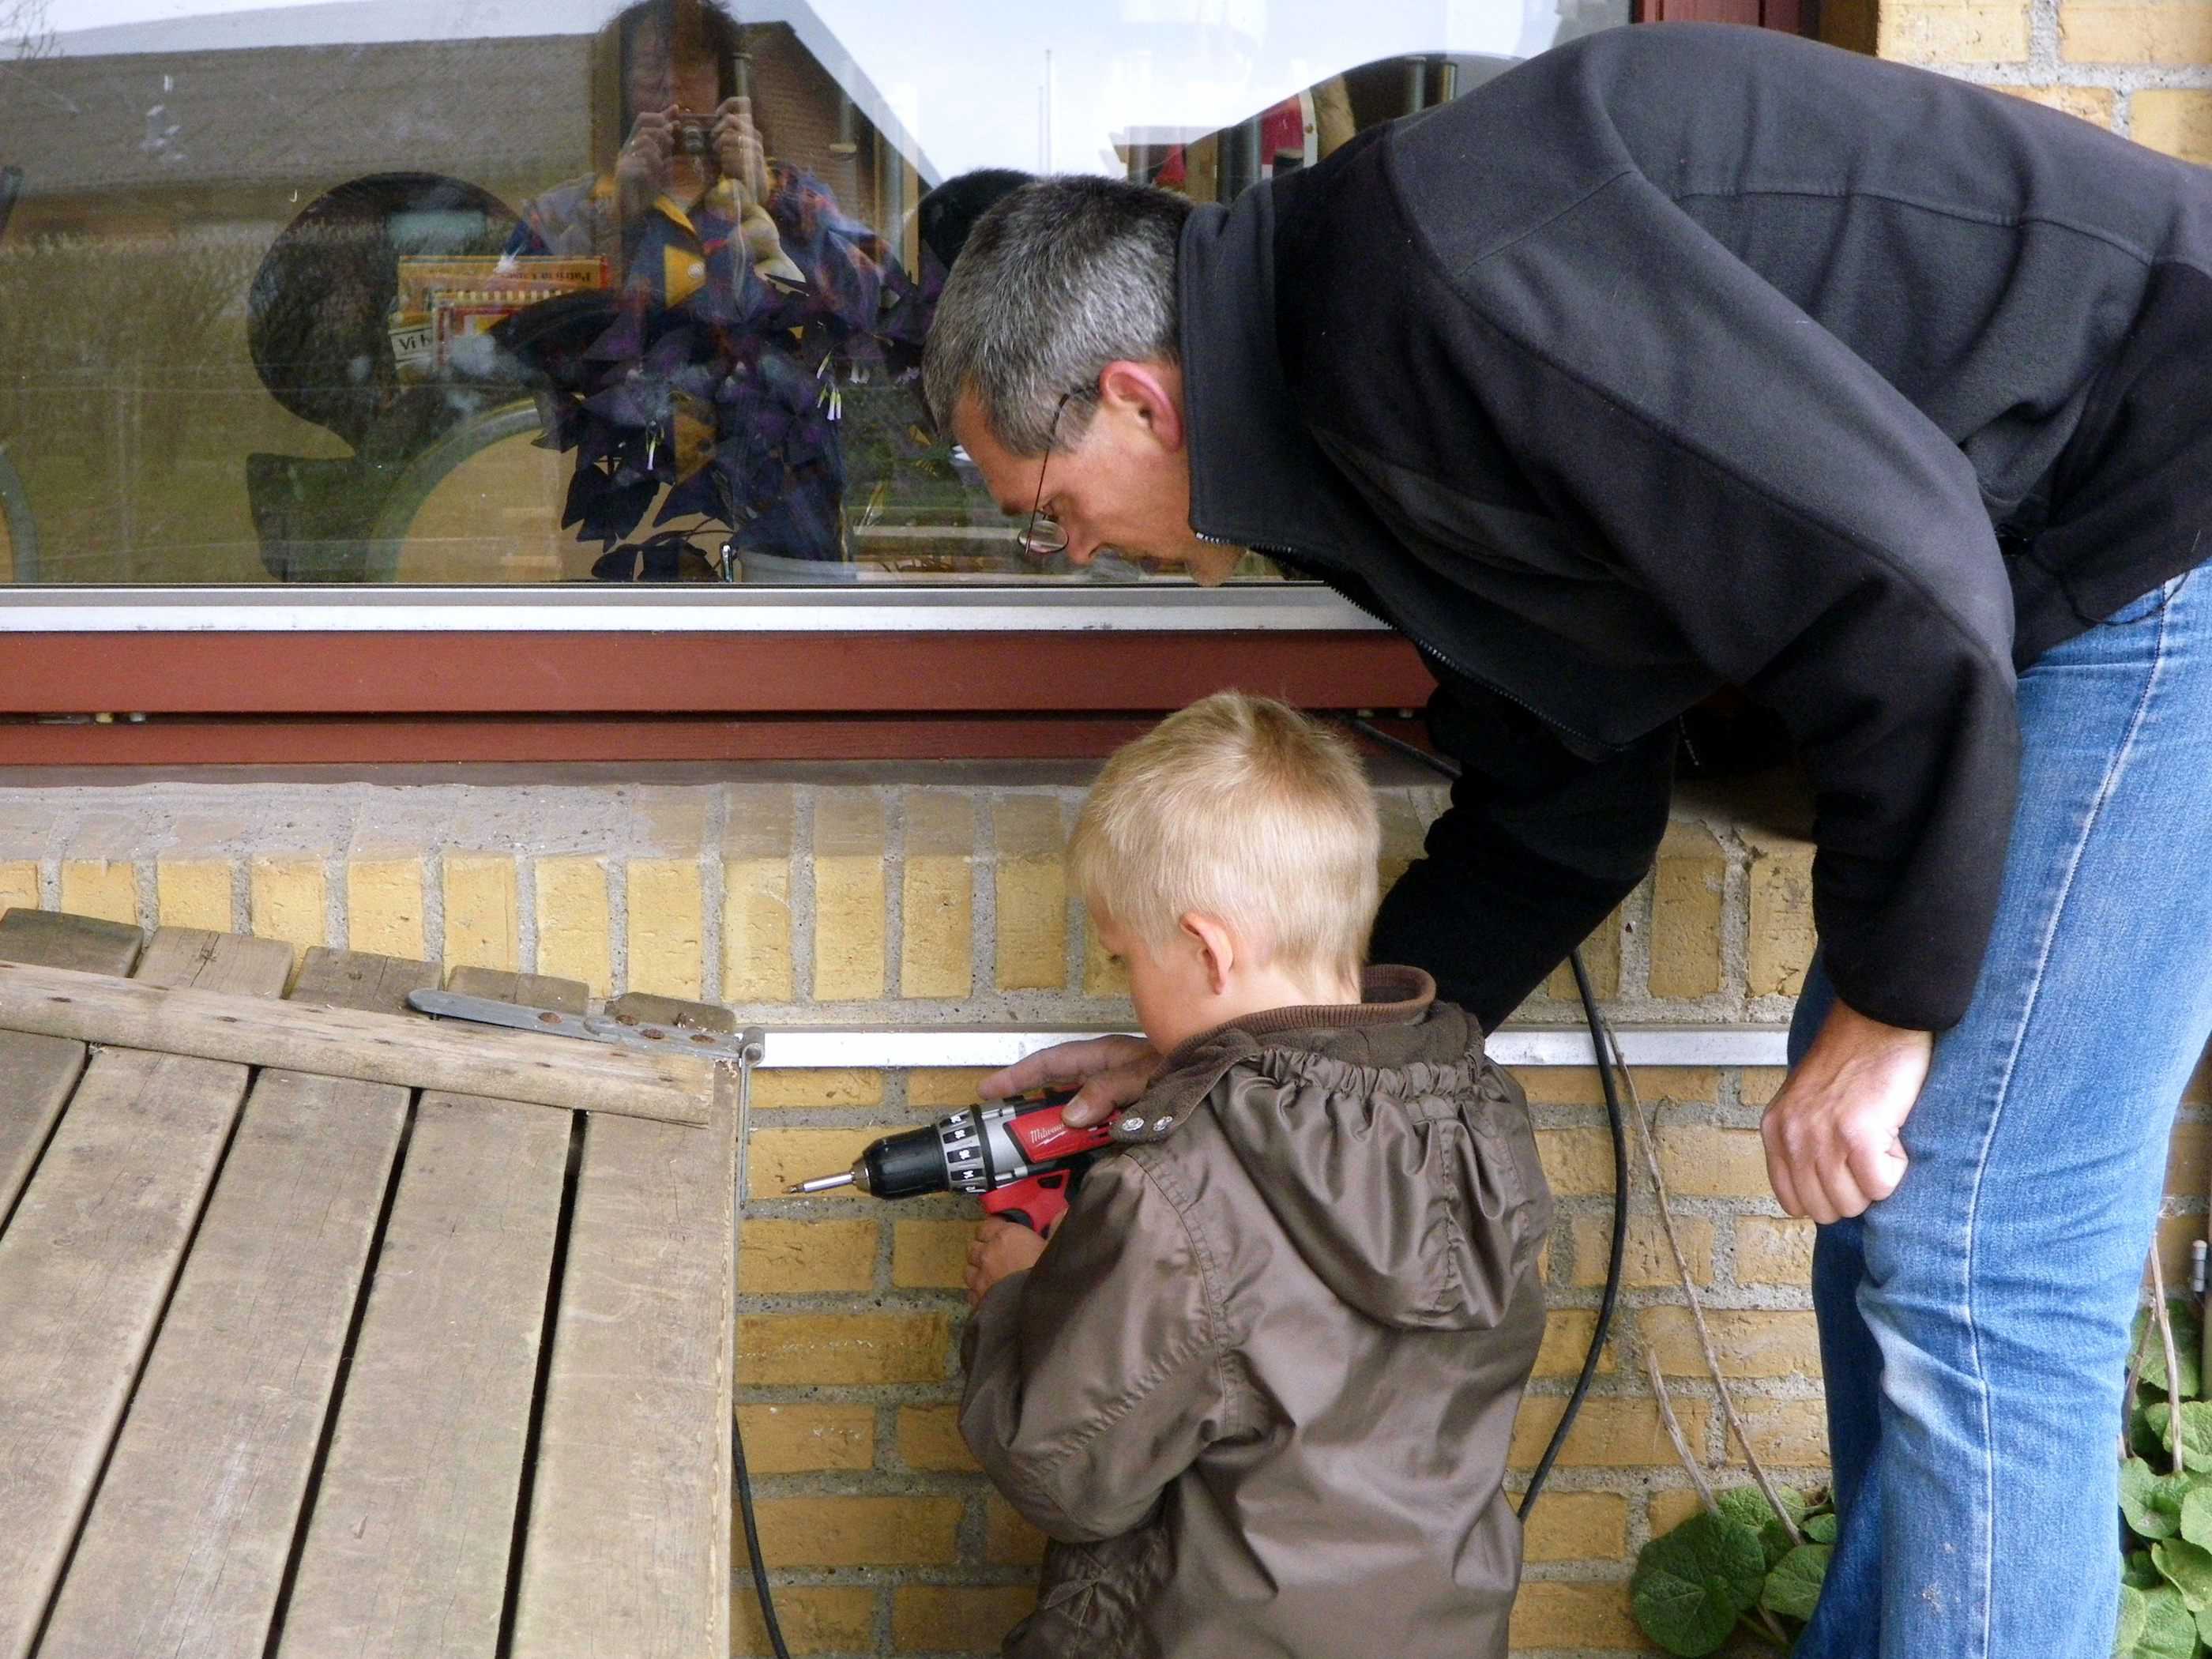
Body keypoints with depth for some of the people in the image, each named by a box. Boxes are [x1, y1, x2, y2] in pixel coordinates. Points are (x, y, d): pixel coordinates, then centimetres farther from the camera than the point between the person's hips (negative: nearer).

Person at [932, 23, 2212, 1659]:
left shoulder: (1432, 277, -23)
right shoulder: (1356, 394, 9)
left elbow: (1897, 575, -27)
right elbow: (1565, 810, 14)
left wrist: (1888, 1003, -16)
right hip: (2042, 577, 10)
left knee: (1975, 1260, -9)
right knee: (1875, 1184, 15)